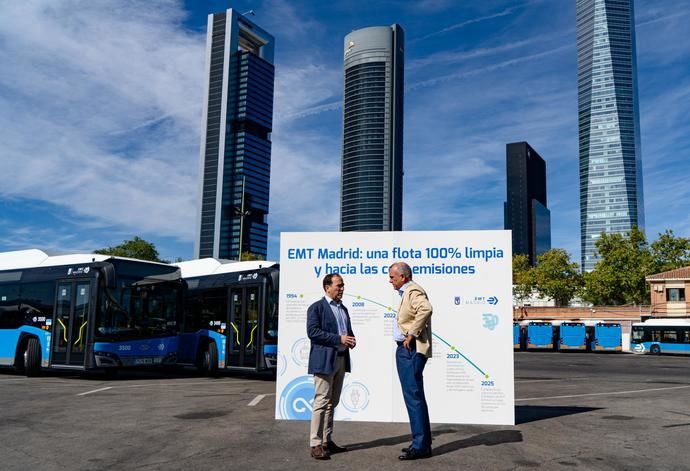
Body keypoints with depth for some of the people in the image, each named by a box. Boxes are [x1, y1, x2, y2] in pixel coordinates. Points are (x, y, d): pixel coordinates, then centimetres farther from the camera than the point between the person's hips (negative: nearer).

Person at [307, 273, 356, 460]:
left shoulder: (343, 309, 18)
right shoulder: (316, 307, -5)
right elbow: (312, 331, -16)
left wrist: (351, 340, 1)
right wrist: (339, 339, -20)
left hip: (341, 360, 8)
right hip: (324, 360, -8)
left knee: (332, 403, 12)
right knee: (321, 402, -7)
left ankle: (327, 441, 20)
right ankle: (316, 445, -3)